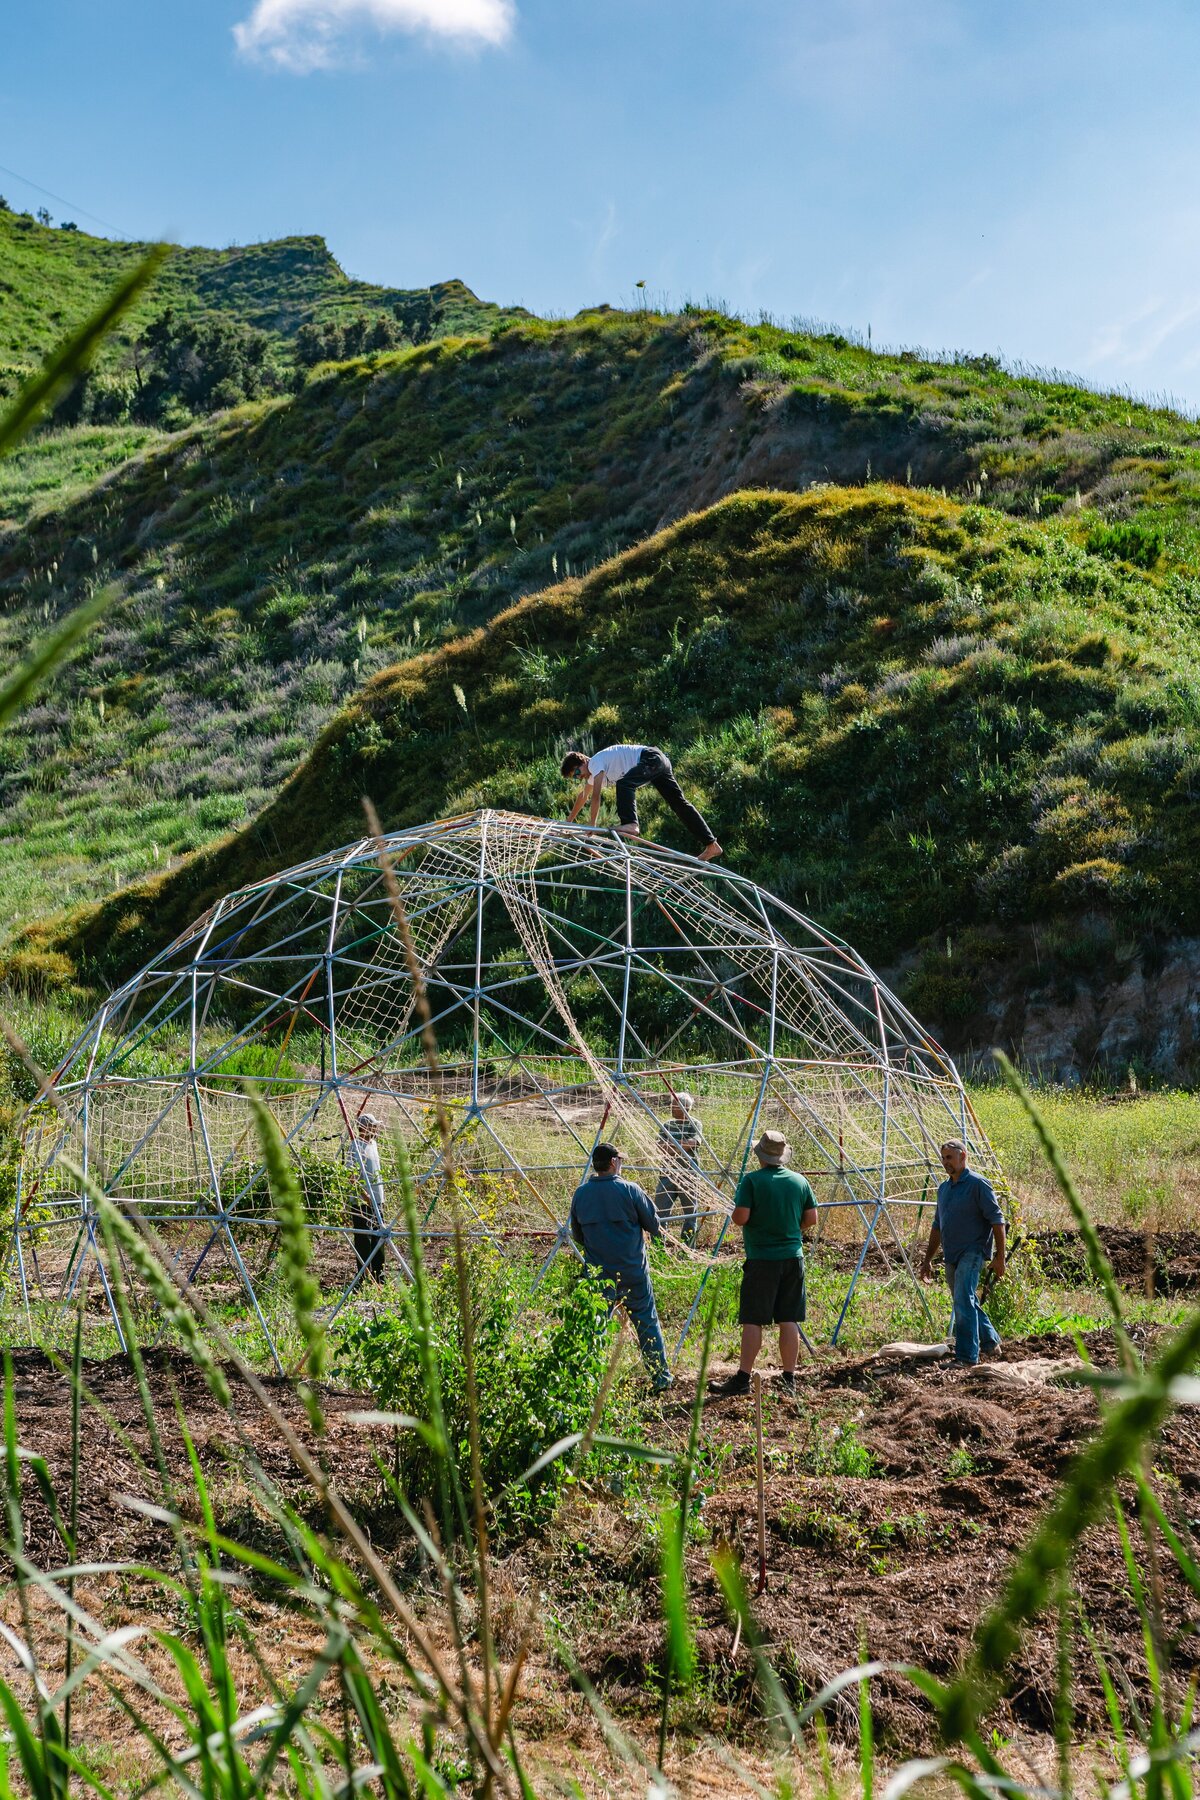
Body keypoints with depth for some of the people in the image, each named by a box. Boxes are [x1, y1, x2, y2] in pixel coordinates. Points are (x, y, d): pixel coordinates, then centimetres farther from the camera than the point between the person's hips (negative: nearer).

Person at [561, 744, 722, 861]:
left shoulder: (595, 762, -11)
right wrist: (567, 822, 39)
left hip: (651, 757, -10)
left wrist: (592, 824, -19)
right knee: (679, 803, 6)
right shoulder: (592, 774, 19)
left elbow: (596, 796, -19)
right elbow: (583, 797, 34)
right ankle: (711, 845, 4)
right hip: (660, 762, 10)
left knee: (624, 783, -29)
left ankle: (630, 825, -46)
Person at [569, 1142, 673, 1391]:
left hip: (598, 1273, 2)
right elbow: (654, 1225, -3)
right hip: (633, 1271, -2)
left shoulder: (580, 1194, 0)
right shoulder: (629, 1190, -10)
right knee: (647, 1322, 10)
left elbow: (577, 1235, 10)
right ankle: (661, 1378, 16)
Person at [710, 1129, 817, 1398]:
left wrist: (735, 1213, 6)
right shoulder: (800, 1181, 5)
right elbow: (811, 1219, 8)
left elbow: (740, 1217, -16)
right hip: (793, 1257, 4)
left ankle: (743, 1379, -2)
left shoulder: (752, 1180, -11)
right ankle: (789, 1378, 10)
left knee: (752, 1320, -2)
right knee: (789, 1320, 7)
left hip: (762, 1259, -4)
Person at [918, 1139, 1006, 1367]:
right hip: (951, 1256, 9)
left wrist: (1000, 1257, -16)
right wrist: (927, 1260, 21)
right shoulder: (944, 1188, 15)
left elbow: (997, 1220, -11)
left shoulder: (978, 1184, -9)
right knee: (966, 1303, 16)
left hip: (972, 1252, -9)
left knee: (963, 1301, -17)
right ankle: (990, 1343, 33)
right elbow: (937, 1226, 22)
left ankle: (967, 1357, -18)